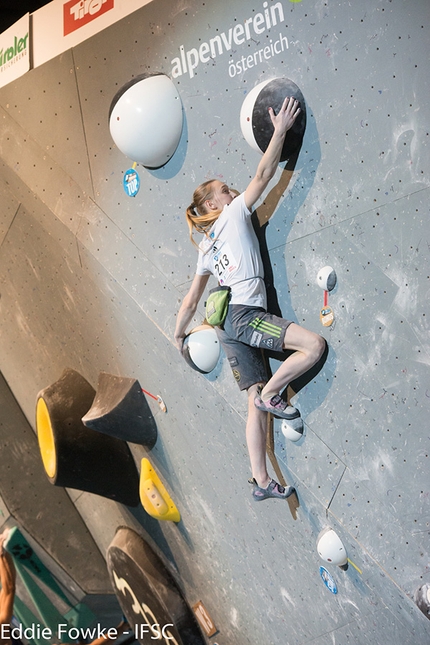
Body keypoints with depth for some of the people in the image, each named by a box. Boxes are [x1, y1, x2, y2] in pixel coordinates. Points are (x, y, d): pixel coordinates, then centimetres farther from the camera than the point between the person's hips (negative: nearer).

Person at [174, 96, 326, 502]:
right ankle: (271, 393, -7)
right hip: (241, 314, -8)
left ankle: (261, 481, 5)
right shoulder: (234, 214, 5)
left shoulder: (206, 248, 24)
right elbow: (263, 174, -2)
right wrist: (281, 131, 1)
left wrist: (179, 334, 34)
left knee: (255, 403, 6)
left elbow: (190, 301, 24)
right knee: (314, 344, -18)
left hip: (227, 325, 8)